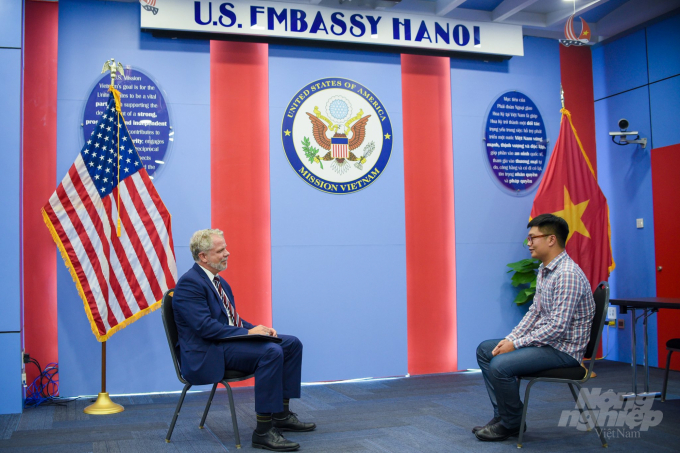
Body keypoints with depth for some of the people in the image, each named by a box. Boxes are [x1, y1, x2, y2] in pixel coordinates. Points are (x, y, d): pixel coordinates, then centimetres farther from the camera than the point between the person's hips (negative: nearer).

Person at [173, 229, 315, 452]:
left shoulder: (220, 282, 17)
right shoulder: (189, 283, -14)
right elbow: (205, 327, -24)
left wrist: (257, 328, 1)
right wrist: (248, 332, -22)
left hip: (229, 340, 10)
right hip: (207, 354, -10)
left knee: (292, 344, 2)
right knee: (271, 352, -29)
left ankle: (281, 415, 9)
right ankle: (263, 432, -25)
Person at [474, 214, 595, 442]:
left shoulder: (567, 275, -24)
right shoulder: (544, 269, 9)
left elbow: (558, 327, -27)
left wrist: (516, 344, -20)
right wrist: (510, 338, 1)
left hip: (564, 349, -10)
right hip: (544, 340, 11)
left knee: (500, 365, -24)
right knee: (485, 350, 9)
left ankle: (511, 423, 0)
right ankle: (502, 414, 10)